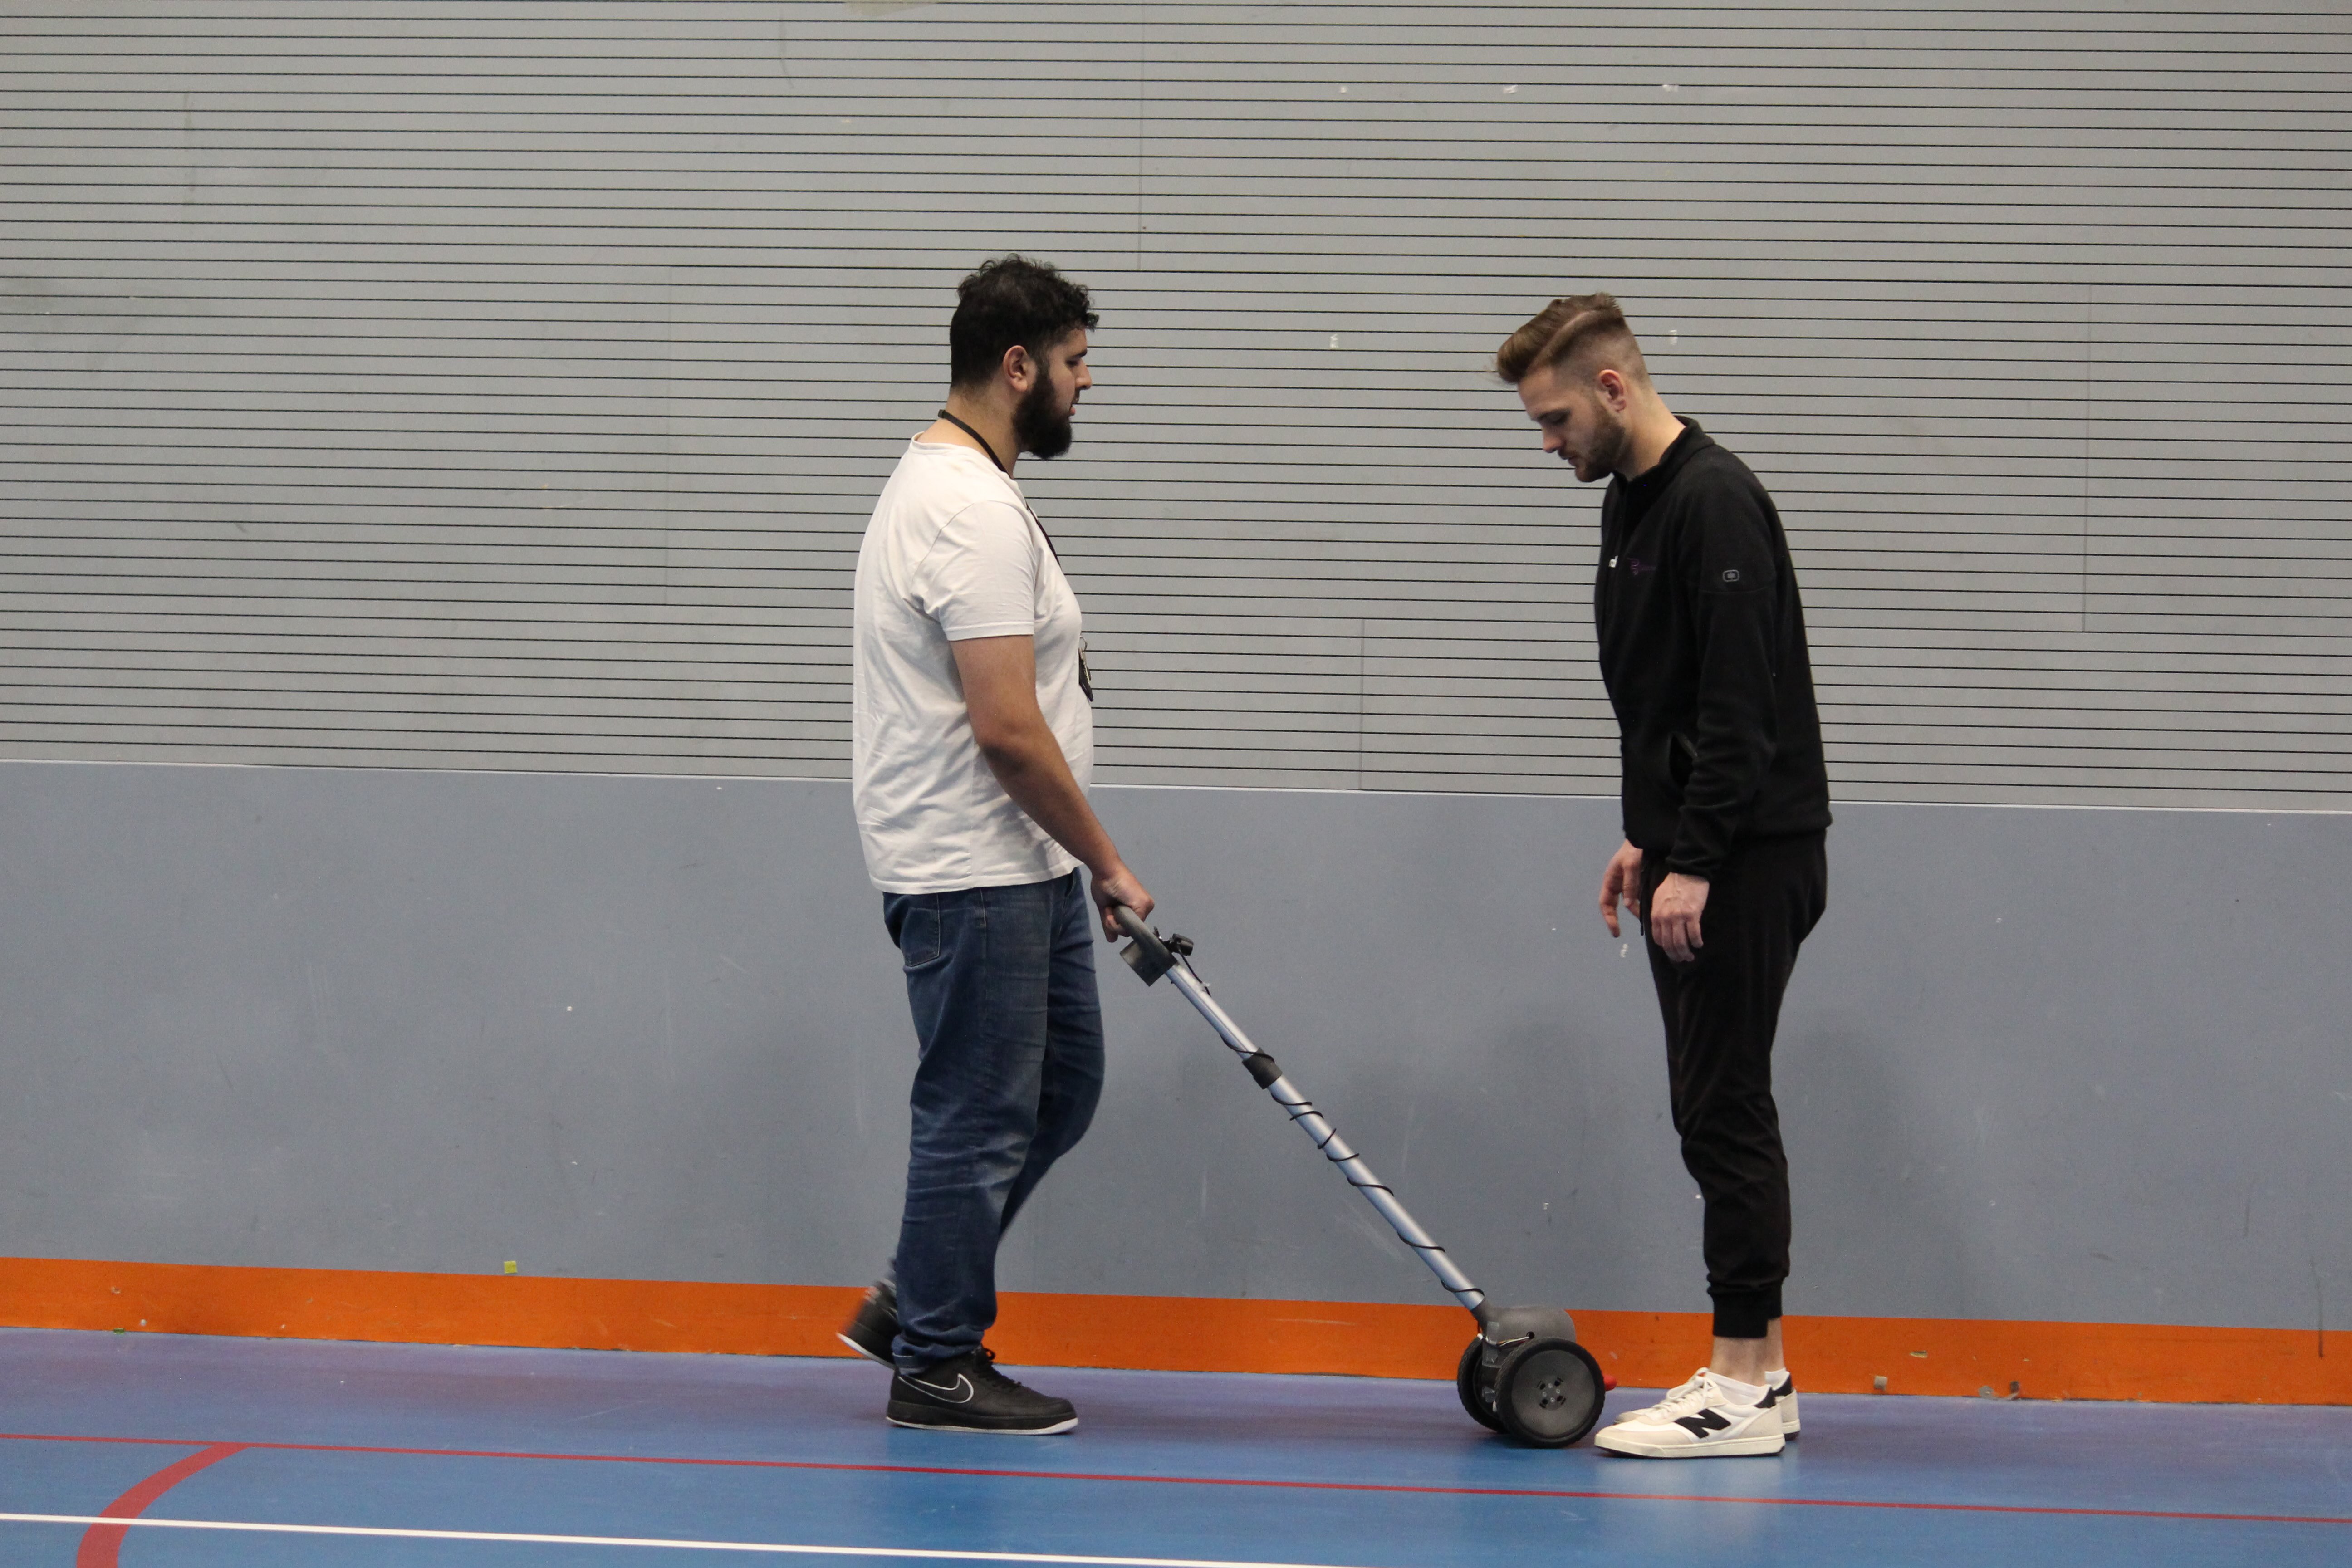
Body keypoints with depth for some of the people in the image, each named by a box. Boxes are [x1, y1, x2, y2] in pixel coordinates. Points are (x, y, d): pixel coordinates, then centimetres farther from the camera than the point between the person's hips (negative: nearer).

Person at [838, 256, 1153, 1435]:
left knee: (1061, 1087, 17)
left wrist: (1078, 862, 26)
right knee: (978, 1117, -2)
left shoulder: (942, 484, 15)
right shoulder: (976, 512, -21)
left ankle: (913, 1301, 23)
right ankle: (937, 1365, 8)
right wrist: (1106, 862, -14)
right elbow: (1008, 730, -25)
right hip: (974, 873, -11)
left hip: (1013, 867, 11)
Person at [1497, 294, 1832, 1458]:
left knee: (1725, 1109, -7)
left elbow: (1741, 704, -22)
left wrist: (1693, 863, -23)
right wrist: (1646, 838, 22)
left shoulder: (1713, 502, -17)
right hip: (1689, 857, 10)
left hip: (1747, 861, -10)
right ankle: (1757, 1370, 15)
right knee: (1716, 1108, 10)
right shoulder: (1631, 503, 15)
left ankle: (1741, 1385, -3)